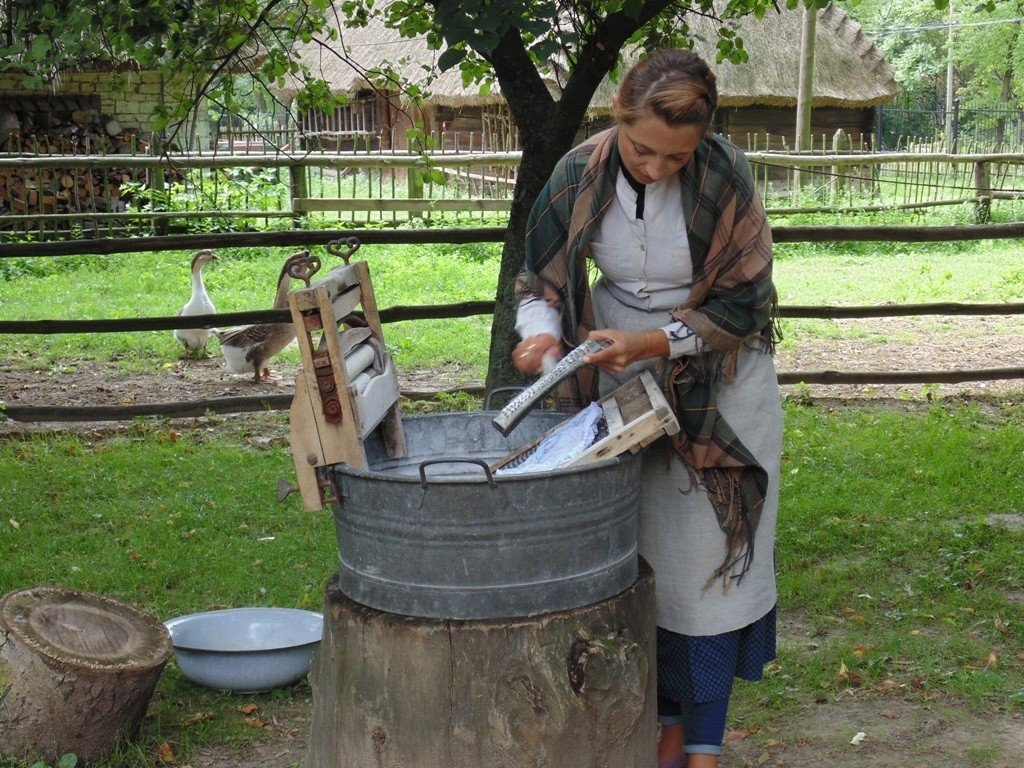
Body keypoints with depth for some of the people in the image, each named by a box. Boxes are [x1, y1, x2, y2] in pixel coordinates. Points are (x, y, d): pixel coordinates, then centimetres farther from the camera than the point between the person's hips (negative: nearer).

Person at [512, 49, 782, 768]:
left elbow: (741, 305, -14)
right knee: (635, 548, 7)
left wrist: (654, 344, -26)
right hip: (617, 368, 3)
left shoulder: (726, 177, -22)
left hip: (717, 377, -3)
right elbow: (542, 276, -2)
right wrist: (540, 330, -24)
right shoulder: (582, 174, -14)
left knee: (708, 550, -1)